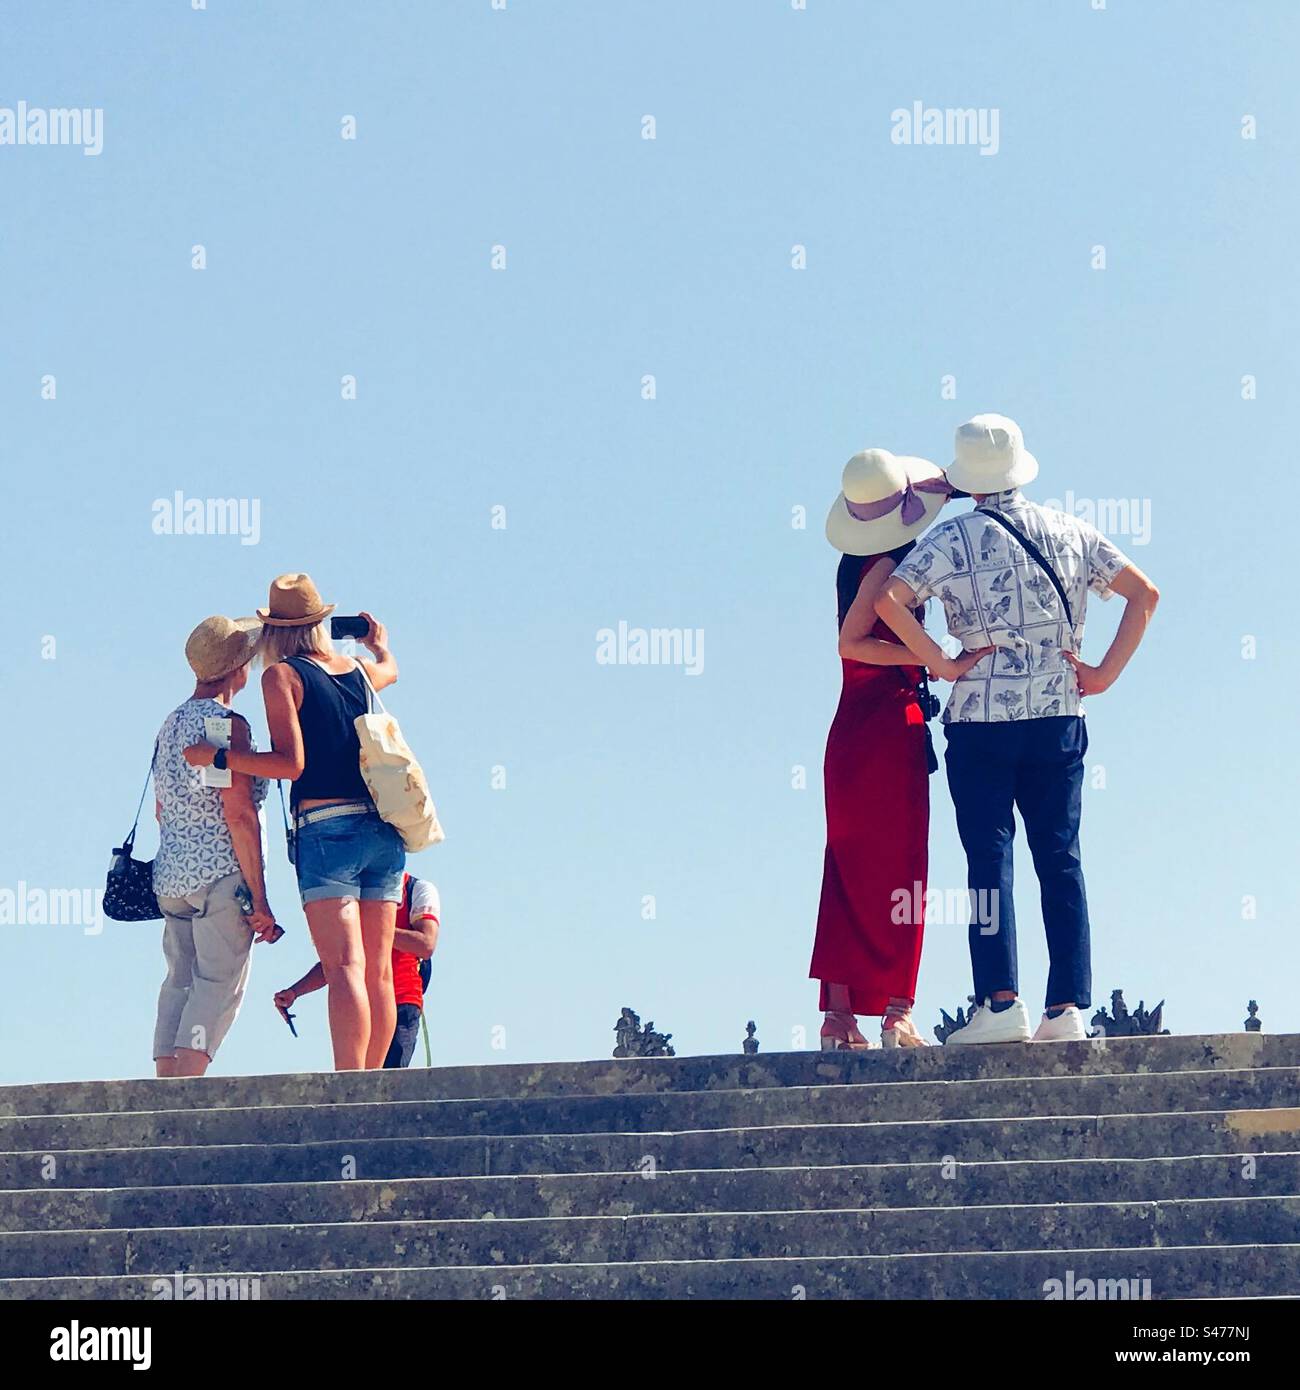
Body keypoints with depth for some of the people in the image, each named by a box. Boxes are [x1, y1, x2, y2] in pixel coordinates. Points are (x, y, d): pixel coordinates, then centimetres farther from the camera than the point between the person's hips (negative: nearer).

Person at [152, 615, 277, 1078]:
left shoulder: (170, 723, 15)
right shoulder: (229, 725, -10)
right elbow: (239, 815, -15)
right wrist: (259, 900, -14)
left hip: (170, 877, 8)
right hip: (221, 875, -8)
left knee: (179, 983, 8)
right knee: (220, 984, -8)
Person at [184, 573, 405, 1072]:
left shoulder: (282, 676, -3)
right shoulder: (359, 670, 16)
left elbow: (292, 763, -12)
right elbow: (390, 669, 41)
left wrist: (217, 758, -3)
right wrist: (378, 641, 63)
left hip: (326, 830, -6)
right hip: (382, 830, 6)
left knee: (345, 968, -16)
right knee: (378, 973, 8)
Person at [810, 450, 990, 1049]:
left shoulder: (857, 561, 11)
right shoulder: (890, 564, -13)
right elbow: (850, 642, -22)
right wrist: (933, 661, -26)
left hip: (848, 725, 8)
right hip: (892, 723, -8)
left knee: (848, 871, 8)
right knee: (897, 868, -4)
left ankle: (839, 1013, 7)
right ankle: (897, 1011, -6)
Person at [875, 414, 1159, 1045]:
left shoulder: (954, 538, -3)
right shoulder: (1069, 532, 8)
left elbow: (889, 600, -17)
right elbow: (1144, 594, 7)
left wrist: (939, 661, -8)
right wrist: (1105, 674, 6)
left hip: (981, 717, -3)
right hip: (1059, 716, 3)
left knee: (990, 856, -2)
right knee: (1060, 858, 4)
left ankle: (1000, 1003, -10)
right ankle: (1067, 1006, 0)